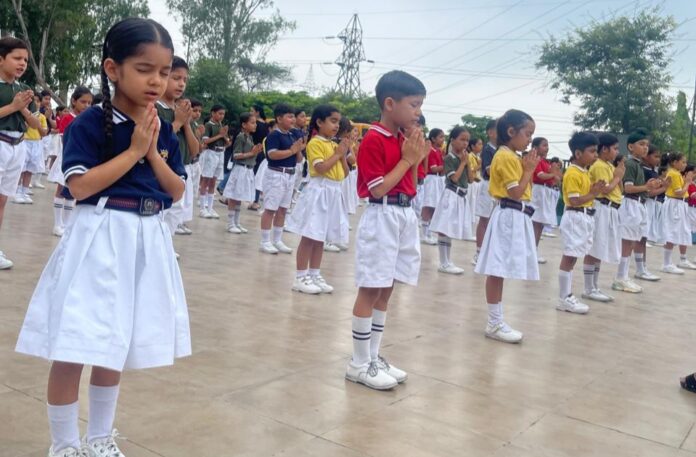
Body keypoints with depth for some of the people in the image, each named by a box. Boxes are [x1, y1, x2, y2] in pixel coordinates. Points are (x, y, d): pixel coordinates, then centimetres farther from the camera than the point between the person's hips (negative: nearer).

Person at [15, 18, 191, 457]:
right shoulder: (90, 123, -9)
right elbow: (80, 186, -18)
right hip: (99, 242, -5)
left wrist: (153, 153, -9)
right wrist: (133, 150, -16)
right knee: (73, 351, -2)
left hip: (148, 243, 5)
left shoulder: (164, 130, 7)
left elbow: (177, 191, 6)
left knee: (115, 349, 16)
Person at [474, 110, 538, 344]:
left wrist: (529, 170, 9)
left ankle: (496, 322, 14)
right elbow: (516, 192, -17)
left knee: (500, 271, 10)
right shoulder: (505, 157, -13)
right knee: (497, 271, -5)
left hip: (517, 217, 10)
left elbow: (525, 190, 19)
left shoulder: (514, 157, 17)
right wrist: (528, 170, -8)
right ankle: (495, 324, -1)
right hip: (508, 217, -10)